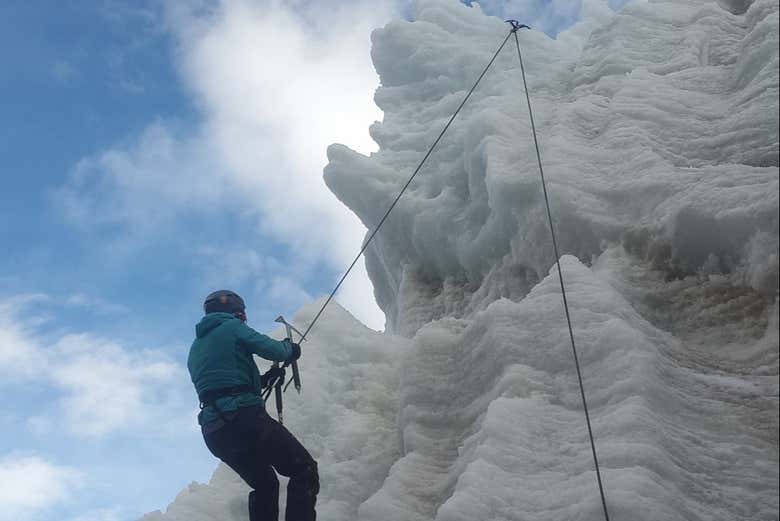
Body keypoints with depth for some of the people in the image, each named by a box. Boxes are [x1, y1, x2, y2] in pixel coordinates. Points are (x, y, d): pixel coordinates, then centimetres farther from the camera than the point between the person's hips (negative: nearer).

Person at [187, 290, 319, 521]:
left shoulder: (194, 349, 25)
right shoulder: (232, 327, 3)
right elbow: (275, 351, -5)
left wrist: (264, 378, 30)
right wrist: (290, 348, 17)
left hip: (213, 431, 8)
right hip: (244, 417, -8)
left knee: (265, 485, 22)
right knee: (304, 469, -2)